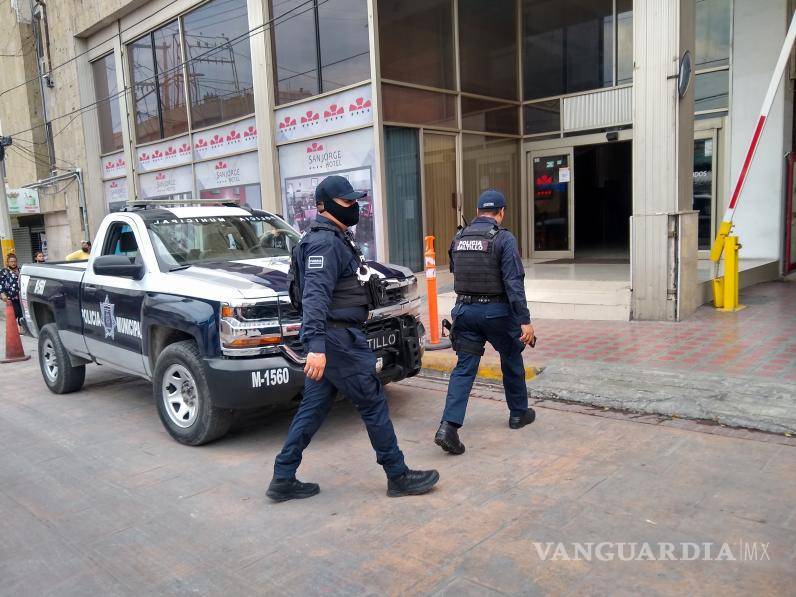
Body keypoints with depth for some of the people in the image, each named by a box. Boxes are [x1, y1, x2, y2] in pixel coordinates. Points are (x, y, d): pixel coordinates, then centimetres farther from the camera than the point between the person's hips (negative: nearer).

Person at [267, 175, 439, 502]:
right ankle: (399, 477, 13)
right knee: (374, 404, 0)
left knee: (313, 408, 12)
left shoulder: (335, 238, 18)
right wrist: (316, 346, -35)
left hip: (329, 339, 10)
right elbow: (315, 295, -27)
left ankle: (283, 479, 19)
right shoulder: (325, 242, -15)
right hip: (338, 338, -10)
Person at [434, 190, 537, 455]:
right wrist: (524, 321, -17)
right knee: (512, 362, 18)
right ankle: (519, 413, 34)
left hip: (465, 310, 4)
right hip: (496, 311, -4)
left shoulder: (458, 238, 6)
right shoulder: (504, 238, -11)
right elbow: (514, 283, -17)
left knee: (464, 368, 3)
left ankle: (449, 426, -9)